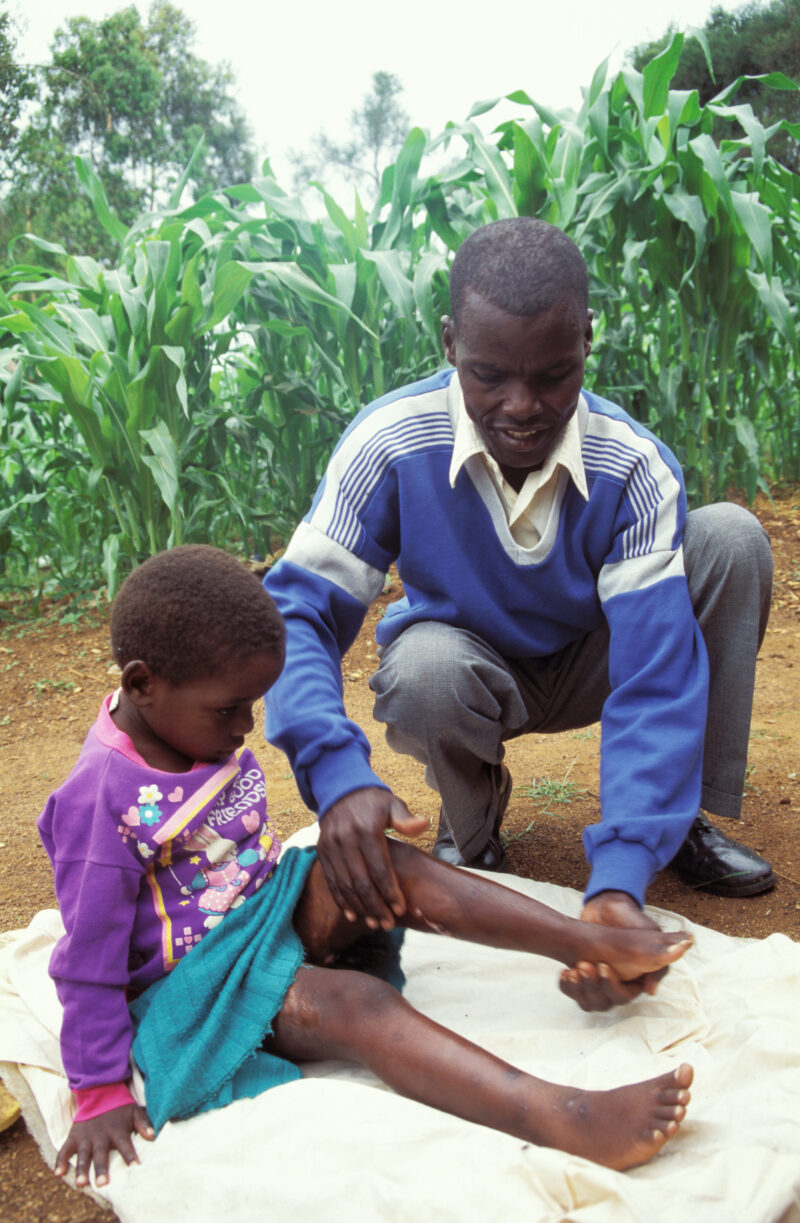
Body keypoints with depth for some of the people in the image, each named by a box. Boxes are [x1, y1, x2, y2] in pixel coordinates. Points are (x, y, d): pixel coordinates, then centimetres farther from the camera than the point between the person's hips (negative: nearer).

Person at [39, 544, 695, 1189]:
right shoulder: (101, 800, -23)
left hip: (271, 908, 8)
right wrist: (100, 1096, -14)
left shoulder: (208, 734, 1)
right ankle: (561, 1120, -47)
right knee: (354, 1003, -31)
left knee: (394, 868, -15)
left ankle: (593, 944, -19)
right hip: (192, 986, -8)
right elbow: (89, 960, -18)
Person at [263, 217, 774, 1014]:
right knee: (423, 667, -39)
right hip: (472, 666, -1)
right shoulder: (390, 444, -27)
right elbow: (297, 612, -29)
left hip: (585, 665, 2)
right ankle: (470, 825, -2)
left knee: (732, 539, -22)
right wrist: (338, 774, -49)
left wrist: (620, 879, -45)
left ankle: (687, 821, -7)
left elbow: (656, 678, -32)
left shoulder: (634, 469, -27)